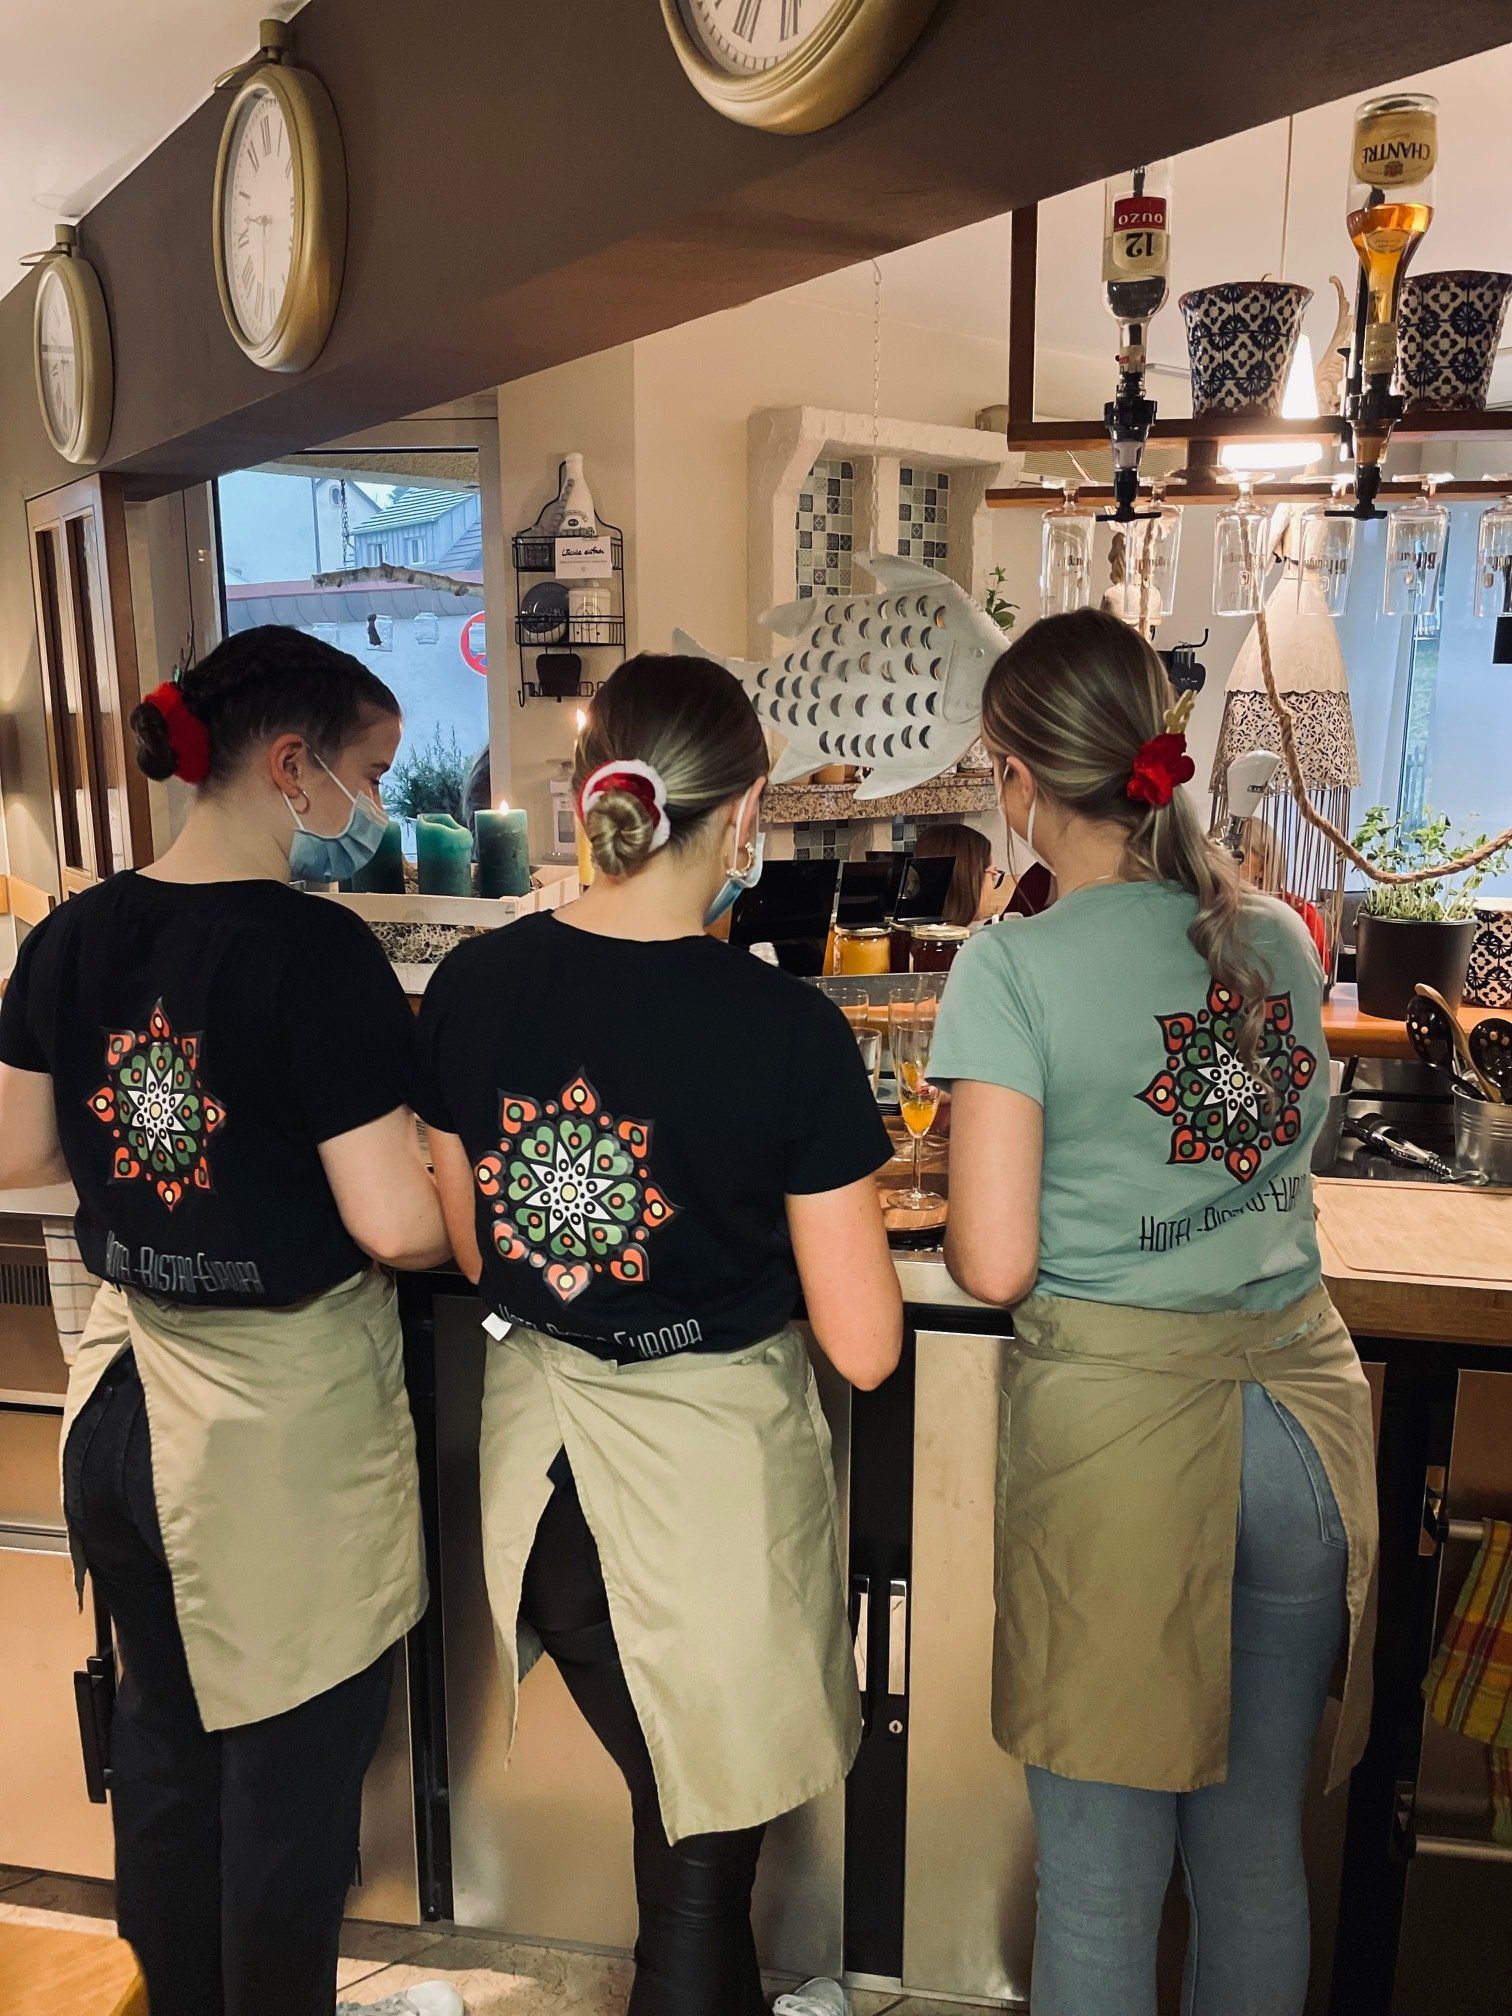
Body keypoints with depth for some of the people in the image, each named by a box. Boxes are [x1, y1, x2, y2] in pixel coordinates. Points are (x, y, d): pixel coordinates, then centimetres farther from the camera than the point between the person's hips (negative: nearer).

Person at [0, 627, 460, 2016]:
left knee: (164, 1732, 25)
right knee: (294, 1767, 15)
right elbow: (396, 1226, -24)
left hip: (132, 1384, 7)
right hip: (287, 1410, -7)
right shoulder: (316, 950, -21)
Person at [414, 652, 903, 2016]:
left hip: (538, 1446, 5)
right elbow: (866, 1349, -17)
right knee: (702, 1849, 19)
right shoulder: (787, 1028, -21)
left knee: (676, 1804, 30)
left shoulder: (475, 983, -8)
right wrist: (846, 1215, 1)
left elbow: (469, 1249, 4)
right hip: (714, 1462, -5)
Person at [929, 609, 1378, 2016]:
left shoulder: (1015, 967, -13)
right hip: (1303, 1409, 5)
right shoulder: (1279, 938, 3)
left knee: (1102, 1870, 13)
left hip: (1118, 1424, -5)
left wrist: (957, 1226, 5)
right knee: (1258, 1854, 22)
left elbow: (996, 1263, -16)